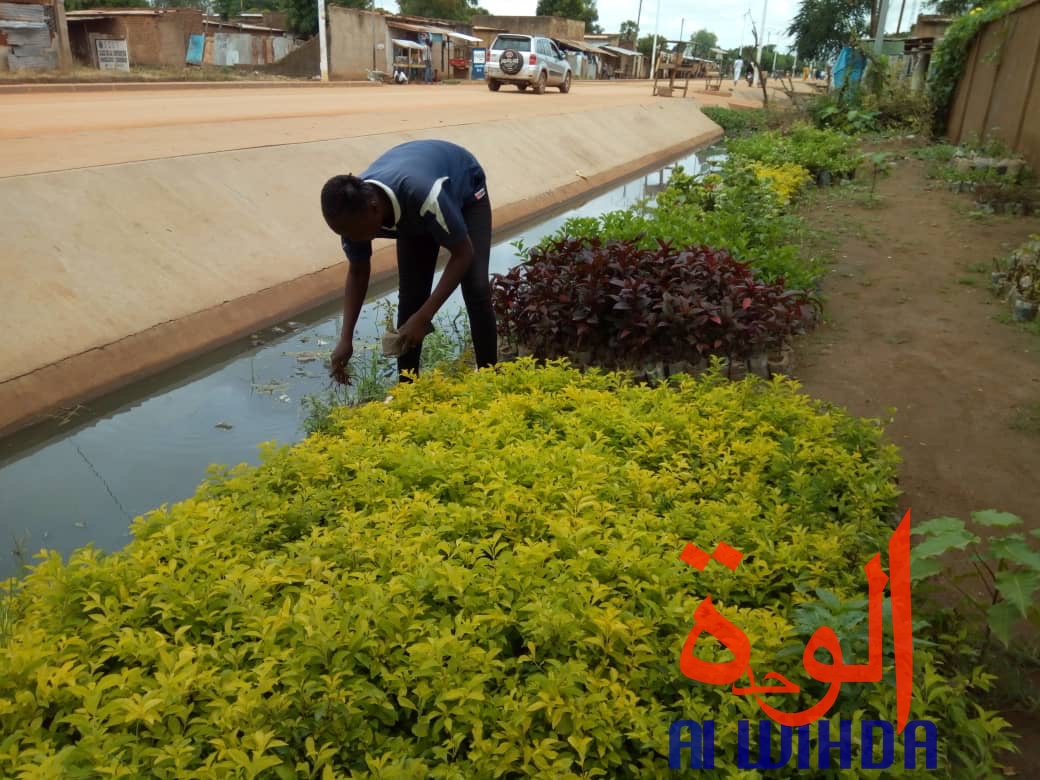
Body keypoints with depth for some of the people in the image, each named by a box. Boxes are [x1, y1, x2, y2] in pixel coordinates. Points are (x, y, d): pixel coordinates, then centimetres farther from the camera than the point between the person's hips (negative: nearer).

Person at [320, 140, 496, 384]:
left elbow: (463, 253, -33)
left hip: (465, 191, -4)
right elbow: (357, 272, -11)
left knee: (476, 289, -17)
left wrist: (424, 317, -37)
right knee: (410, 294, -7)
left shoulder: (422, 195, -47)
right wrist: (346, 339, -18)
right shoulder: (354, 210, -29)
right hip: (408, 208, 4)